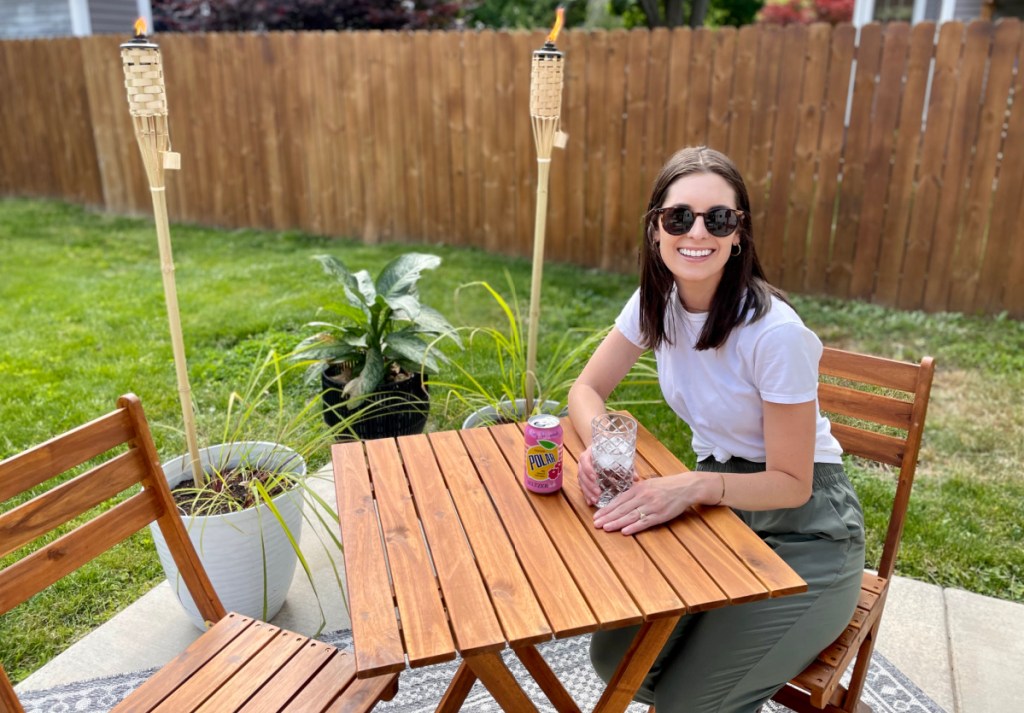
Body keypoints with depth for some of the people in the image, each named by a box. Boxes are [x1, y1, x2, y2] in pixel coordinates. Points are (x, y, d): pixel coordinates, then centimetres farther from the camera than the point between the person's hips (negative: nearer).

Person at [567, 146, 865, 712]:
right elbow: (586, 390, 0)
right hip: (715, 509, 5)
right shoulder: (656, 301, -7)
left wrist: (696, 485, -35)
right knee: (614, 658, -5)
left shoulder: (775, 333, -26)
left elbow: (792, 484, -18)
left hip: (800, 533, -5)